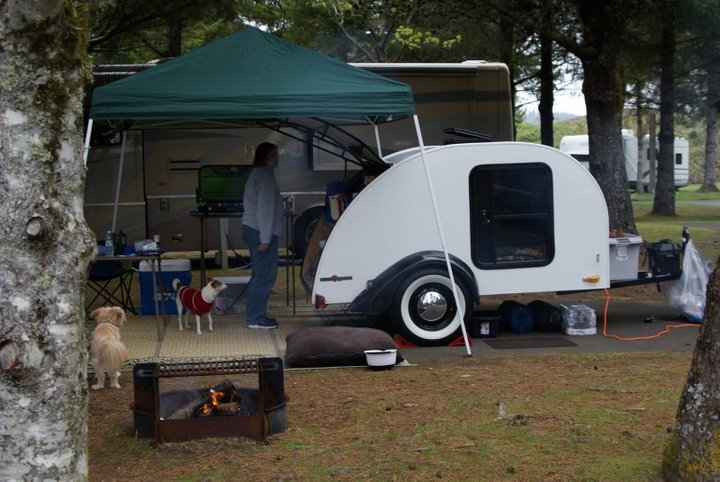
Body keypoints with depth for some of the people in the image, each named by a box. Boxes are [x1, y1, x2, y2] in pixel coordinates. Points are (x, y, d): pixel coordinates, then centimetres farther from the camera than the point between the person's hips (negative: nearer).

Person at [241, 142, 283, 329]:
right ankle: (256, 318, -3)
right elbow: (265, 209, -19)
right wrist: (265, 238, -21)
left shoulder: (258, 174, 17)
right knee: (265, 275, -6)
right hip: (260, 231, -10)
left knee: (260, 274, 15)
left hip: (251, 229, 10)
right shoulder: (265, 176, -14)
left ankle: (254, 315, 19)